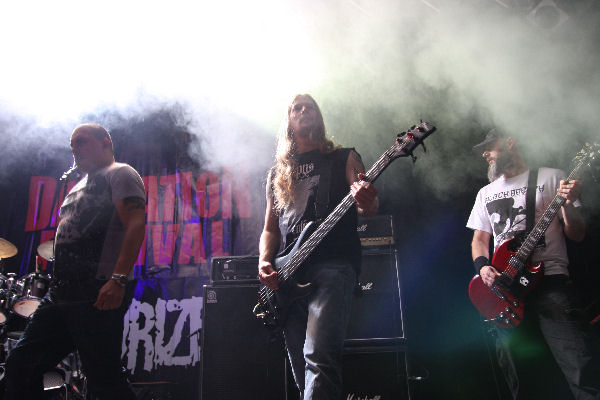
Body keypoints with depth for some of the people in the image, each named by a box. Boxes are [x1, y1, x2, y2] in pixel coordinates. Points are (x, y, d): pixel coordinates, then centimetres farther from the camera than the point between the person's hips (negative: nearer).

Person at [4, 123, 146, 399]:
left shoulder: (120, 174, -2)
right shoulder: (79, 186, 27)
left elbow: (136, 225, -17)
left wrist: (118, 279, -27)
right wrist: (56, 285, 21)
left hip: (97, 296, -9)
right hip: (60, 295, 10)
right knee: (20, 364, 12)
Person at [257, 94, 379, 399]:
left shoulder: (343, 158, 14)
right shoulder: (278, 173, 23)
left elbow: (368, 207, 2)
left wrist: (366, 201, -23)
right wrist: (264, 262, 1)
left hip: (333, 263, -4)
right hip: (288, 275, 5)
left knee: (319, 355, -23)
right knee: (300, 366, 6)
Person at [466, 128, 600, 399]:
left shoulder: (550, 178, 8)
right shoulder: (486, 193, 20)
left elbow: (577, 235, 5)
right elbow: (479, 239, 20)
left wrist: (567, 204, -14)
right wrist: (482, 266, 0)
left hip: (550, 279, -4)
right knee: (516, 374, 4)